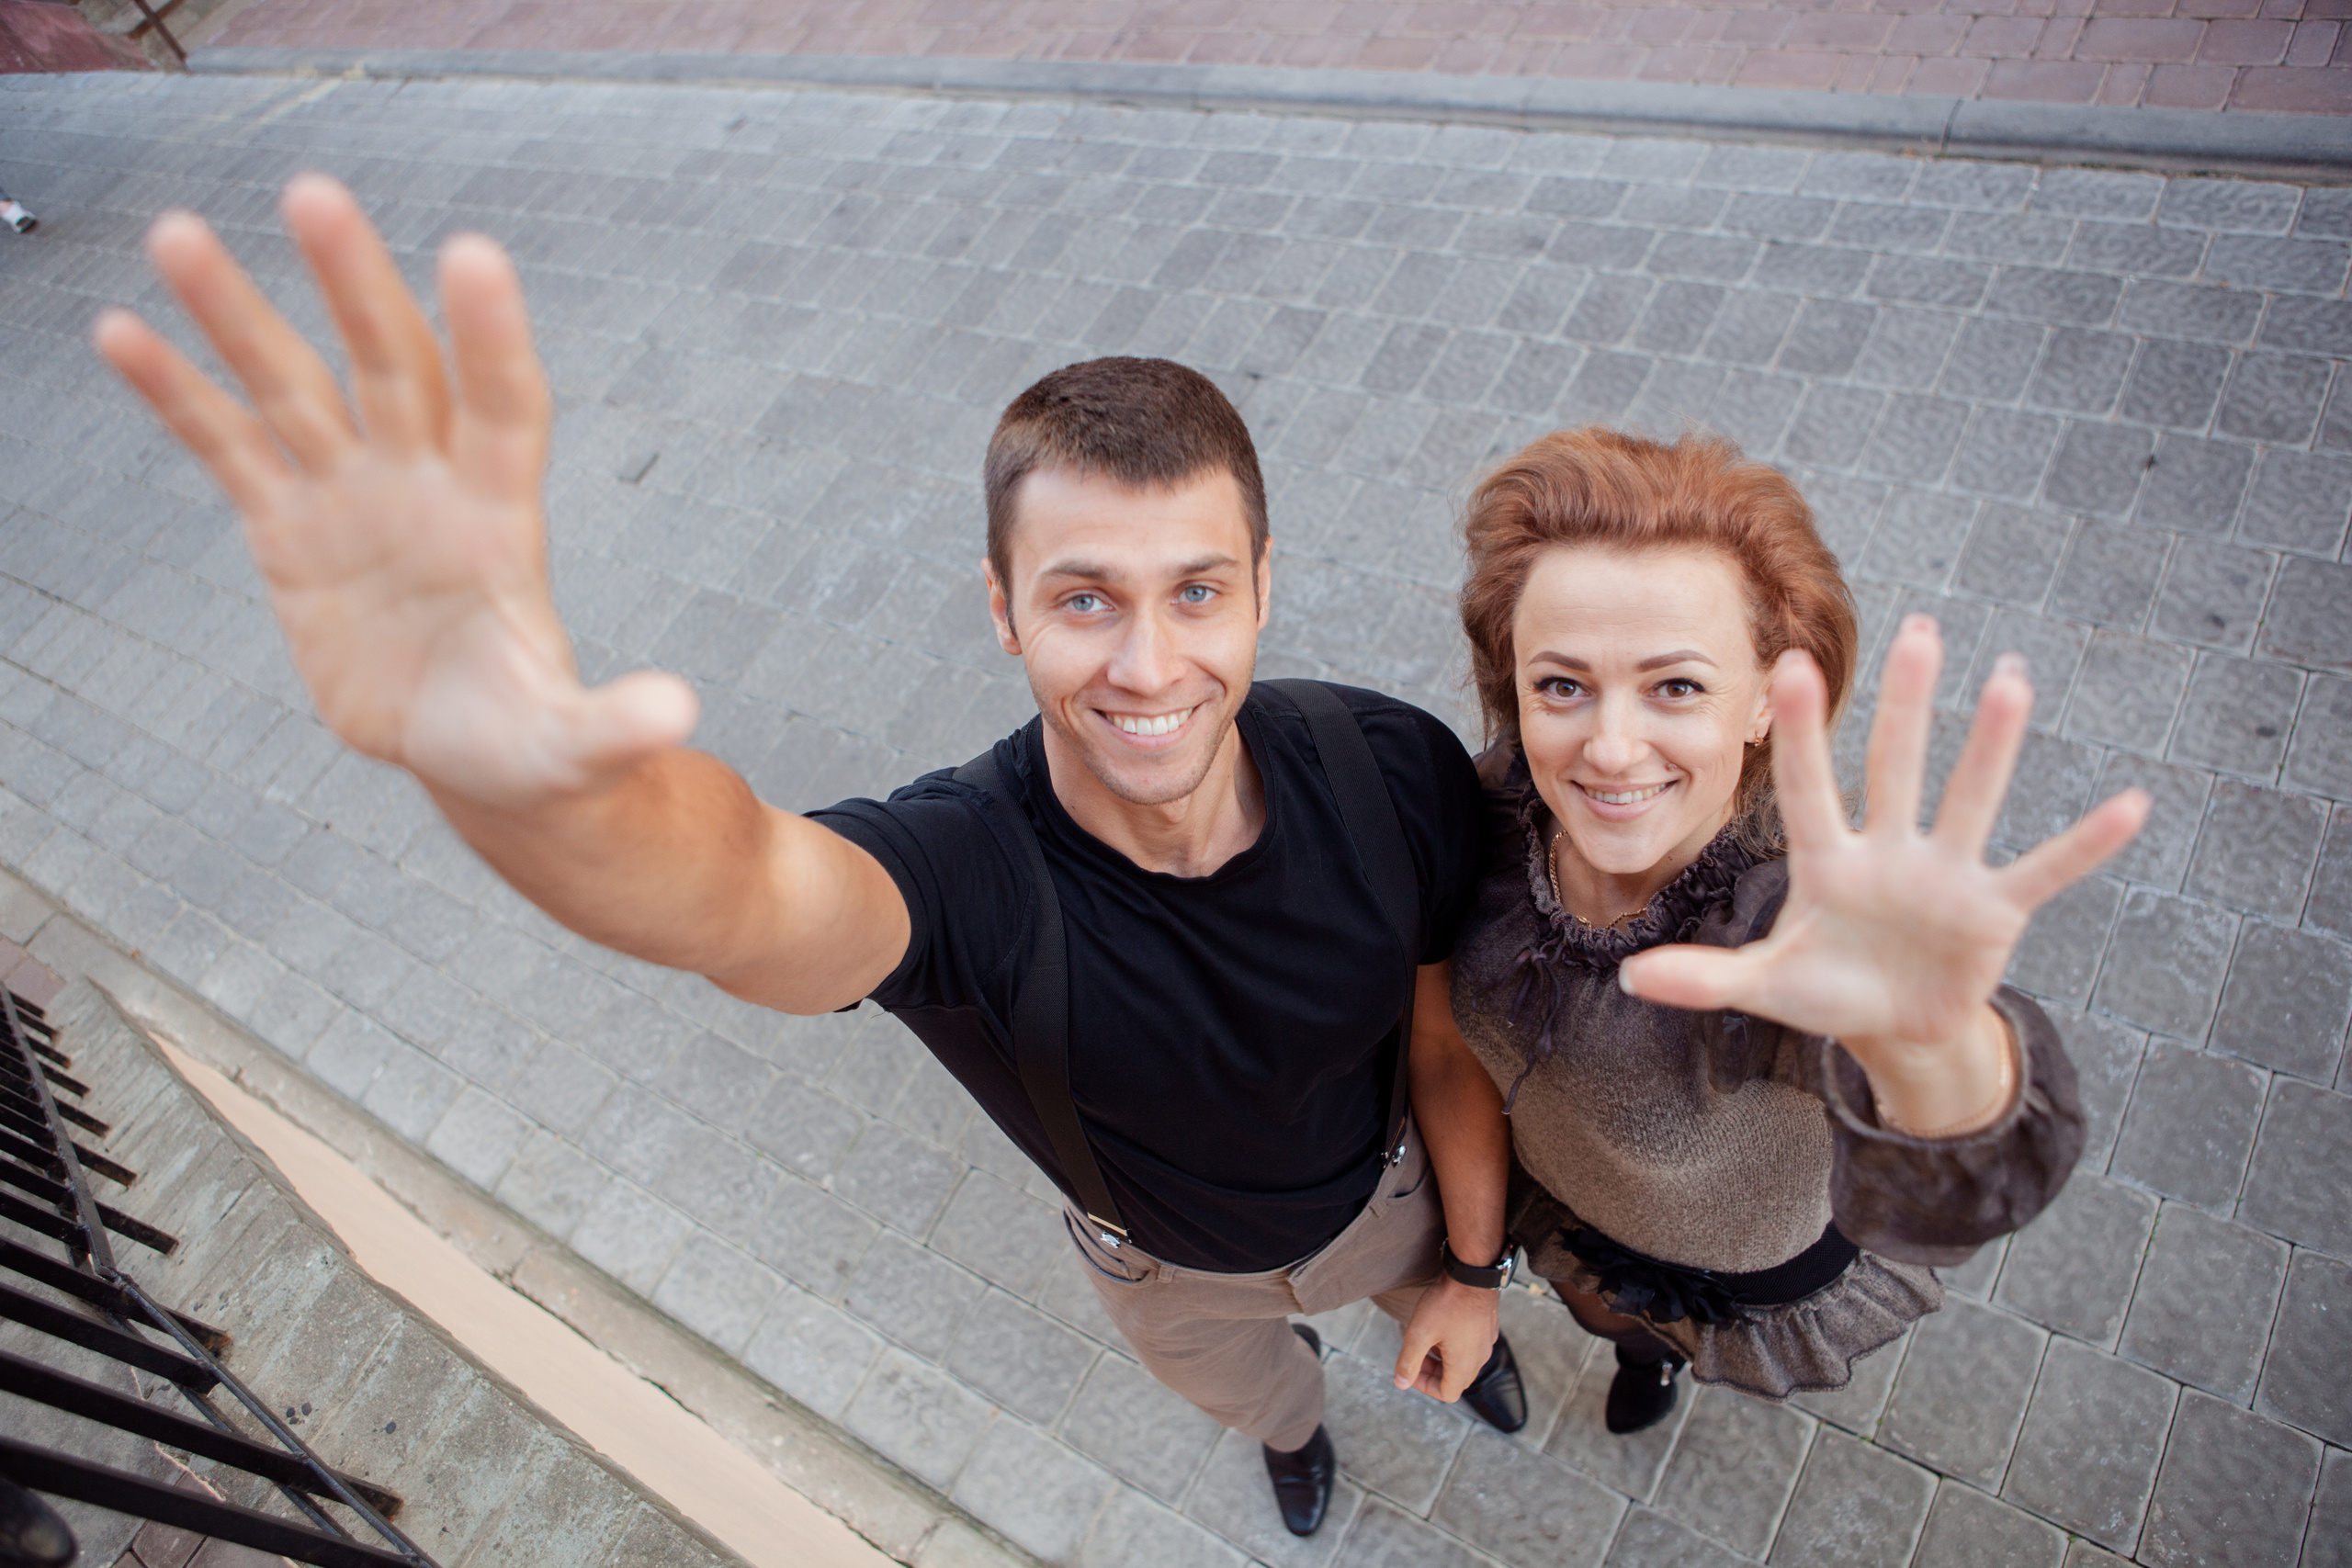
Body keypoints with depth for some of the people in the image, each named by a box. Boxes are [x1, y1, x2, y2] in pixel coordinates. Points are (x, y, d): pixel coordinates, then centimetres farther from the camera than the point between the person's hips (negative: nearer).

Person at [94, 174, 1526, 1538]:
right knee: (1239, 1385, 35)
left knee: (1433, 1303, 37)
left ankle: (1456, 1337, 78)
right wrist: (485, 758, -92)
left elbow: (1455, 1033, -17)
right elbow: (741, 888, -69)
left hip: (1384, 1197, 1)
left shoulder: (1396, 770, -35)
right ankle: (1293, 1414, 76)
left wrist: (1474, 1264, -3)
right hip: (1168, 1269, -1)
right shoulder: (968, 869, -45)